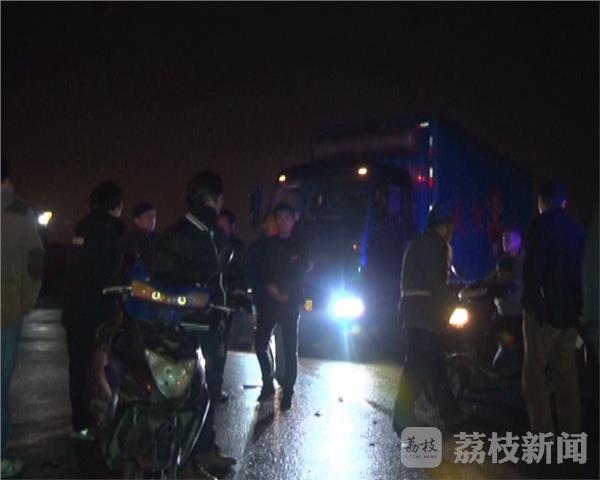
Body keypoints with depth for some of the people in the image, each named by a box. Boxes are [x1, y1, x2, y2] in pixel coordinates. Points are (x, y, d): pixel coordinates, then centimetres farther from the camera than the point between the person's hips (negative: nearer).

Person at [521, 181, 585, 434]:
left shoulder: (540, 224, -6)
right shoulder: (576, 229, 13)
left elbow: (532, 268, -15)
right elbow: (579, 271, 16)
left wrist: (532, 303, -12)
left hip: (544, 311, -7)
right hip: (570, 311, 7)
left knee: (535, 377, -4)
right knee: (566, 377, 12)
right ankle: (571, 435, 17)